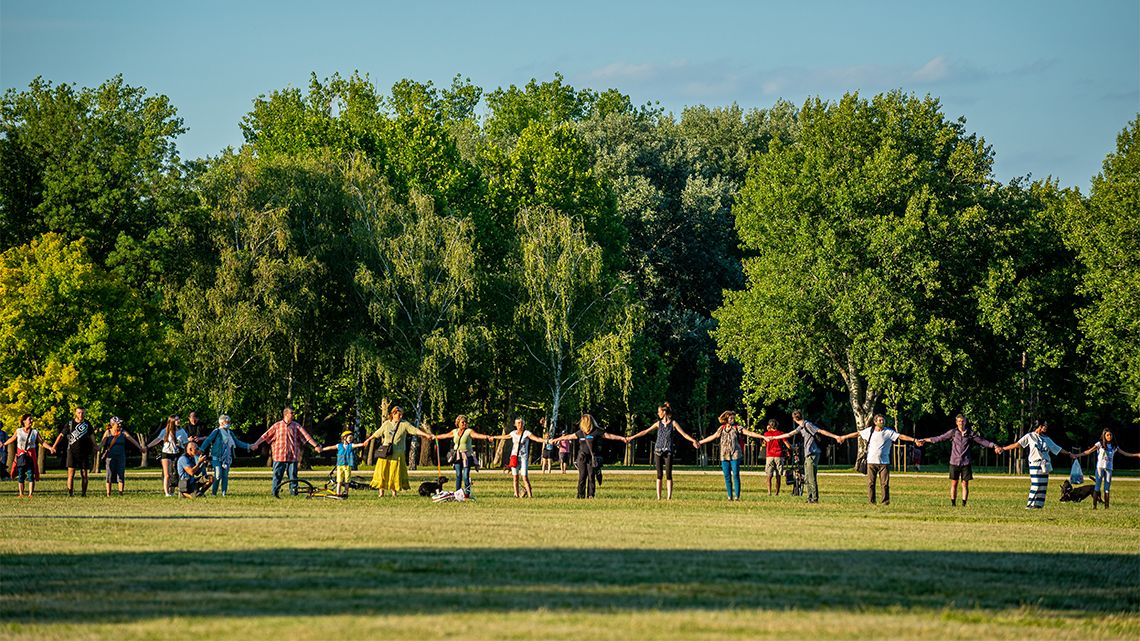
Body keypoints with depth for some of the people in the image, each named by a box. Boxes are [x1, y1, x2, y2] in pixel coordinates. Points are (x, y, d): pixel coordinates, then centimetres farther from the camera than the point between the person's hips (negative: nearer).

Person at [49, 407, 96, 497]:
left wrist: (94, 448, 19)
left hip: (84, 452, 2)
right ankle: (70, 492, -8)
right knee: (71, 473, -9)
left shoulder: (87, 424, 7)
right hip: (72, 451, -2)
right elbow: (61, 435, 2)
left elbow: (92, 436, 19)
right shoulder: (70, 423, 1)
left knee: (84, 474, 3)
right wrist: (54, 446, -6)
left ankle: (84, 492, 10)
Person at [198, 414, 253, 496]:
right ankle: (213, 492, 2)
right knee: (218, 475, -10)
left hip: (227, 458, 6)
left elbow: (237, 442, 22)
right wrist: (201, 449, -24)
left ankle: (224, 493, 9)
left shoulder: (230, 433, 14)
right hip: (217, 458, -6)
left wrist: (248, 446, 18)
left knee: (225, 475, 3)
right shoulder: (216, 432, -5)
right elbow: (208, 440, -12)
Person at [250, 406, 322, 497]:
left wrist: (315, 446, -3)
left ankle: (294, 492, 7)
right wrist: (256, 444, 4)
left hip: (292, 456, 0)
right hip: (279, 456, 0)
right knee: (277, 476, 2)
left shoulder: (296, 426, 7)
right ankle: (275, 493, 8)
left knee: (293, 475, 1)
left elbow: (306, 436, 3)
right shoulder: (277, 425, 5)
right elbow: (266, 435, 7)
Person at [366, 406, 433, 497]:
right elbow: (377, 433, 20)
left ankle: (394, 491, 6)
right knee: (382, 471, -2)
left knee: (396, 472, -3)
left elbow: (415, 430, -7)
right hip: (385, 453, 1)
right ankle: (381, 491, 5)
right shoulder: (386, 424, 8)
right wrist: (368, 440, 29)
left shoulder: (404, 424, 2)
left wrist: (426, 435, -19)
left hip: (397, 454, -1)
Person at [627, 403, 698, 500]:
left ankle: (669, 496, -5)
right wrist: (632, 437, 13)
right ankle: (658, 497, 1)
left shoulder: (673, 423, 1)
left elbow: (684, 434, -5)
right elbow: (645, 432, 14)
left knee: (668, 474, -6)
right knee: (659, 474, 0)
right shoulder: (659, 423, 10)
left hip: (668, 452, -2)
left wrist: (693, 440, -20)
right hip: (658, 451, 3)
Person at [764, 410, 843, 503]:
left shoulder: (807, 425, -10)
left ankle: (815, 498, -7)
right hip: (807, 455, 10)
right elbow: (789, 434, 25)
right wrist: (773, 438, 31)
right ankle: (810, 498, 16)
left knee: (811, 478, -9)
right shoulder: (801, 427, 17)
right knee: (807, 479, 11)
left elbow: (821, 431, -14)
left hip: (812, 454, -10)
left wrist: (835, 436, -21)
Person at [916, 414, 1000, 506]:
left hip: (966, 463, 0)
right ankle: (953, 504, 12)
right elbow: (939, 438, 4)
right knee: (954, 484, 4)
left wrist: (994, 446, -5)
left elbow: (982, 441, 4)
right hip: (954, 462, 0)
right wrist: (924, 440, 1)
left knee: (965, 484, 1)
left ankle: (964, 505, 7)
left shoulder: (971, 433, 3)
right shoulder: (952, 432, 3)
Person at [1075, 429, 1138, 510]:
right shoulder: (1099, 444, 0)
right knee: (1098, 486, -7)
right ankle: (1094, 505, -8)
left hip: (1109, 468, 3)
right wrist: (1077, 455, -12)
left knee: (1107, 488, 2)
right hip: (1100, 467, -3)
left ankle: (1106, 506, 3)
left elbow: (1124, 453, 16)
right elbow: (1089, 451, -3)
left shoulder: (1114, 446, 10)